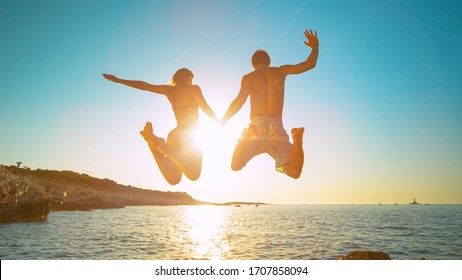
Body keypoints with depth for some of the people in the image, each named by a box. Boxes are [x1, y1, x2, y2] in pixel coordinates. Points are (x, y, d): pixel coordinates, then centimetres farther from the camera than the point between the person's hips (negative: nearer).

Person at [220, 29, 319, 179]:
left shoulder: (249, 77, 10)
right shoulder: (280, 71, 17)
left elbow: (240, 100, -7)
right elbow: (310, 64, 17)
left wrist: (222, 121, 0)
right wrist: (315, 46, 35)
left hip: (256, 127, -1)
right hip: (277, 128, 1)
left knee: (235, 167, 14)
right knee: (294, 173, -2)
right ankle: (297, 141, -31)